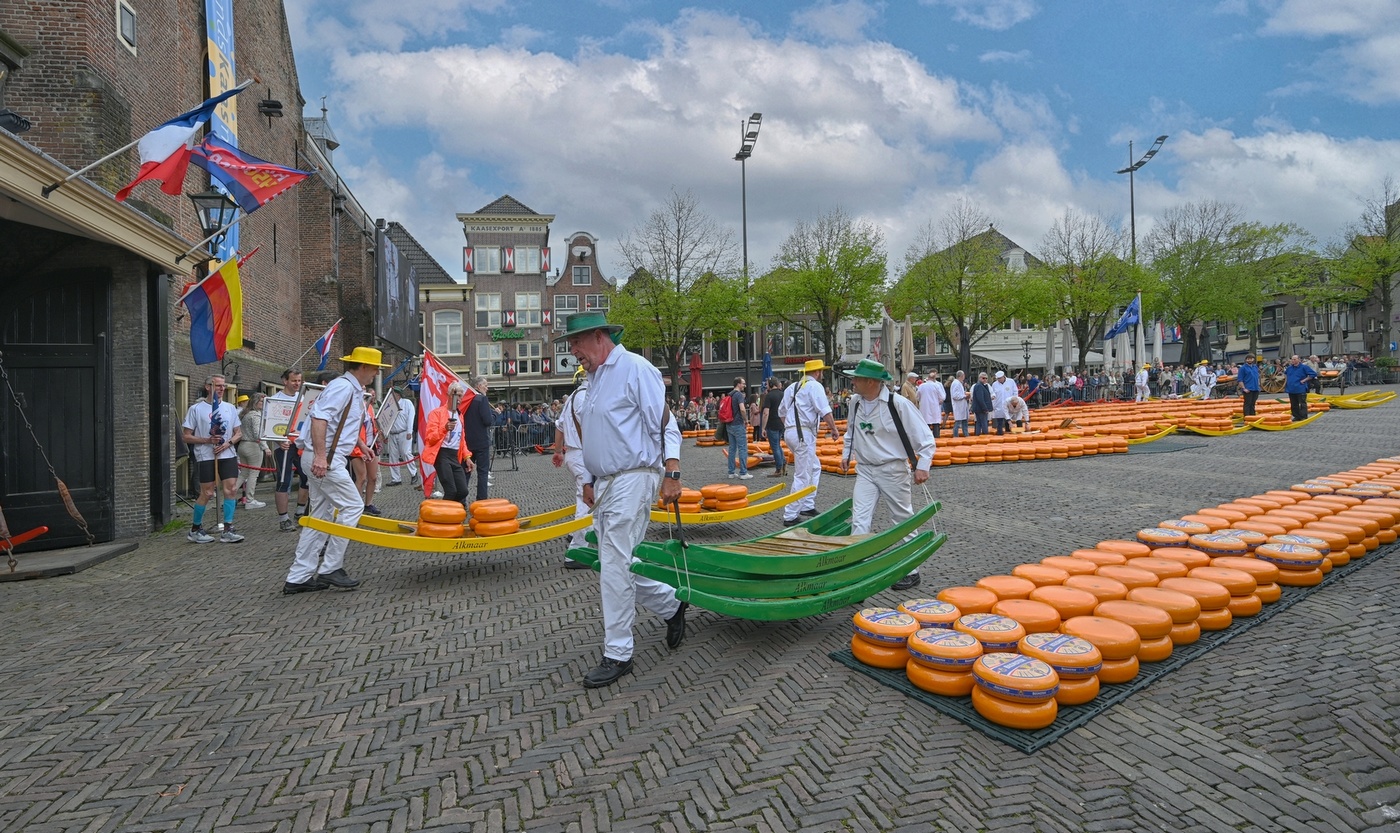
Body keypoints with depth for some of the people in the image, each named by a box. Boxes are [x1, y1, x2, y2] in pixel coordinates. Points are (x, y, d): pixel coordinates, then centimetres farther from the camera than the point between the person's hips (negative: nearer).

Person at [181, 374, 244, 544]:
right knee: (207, 493, 0)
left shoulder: (230, 407, 11)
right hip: (206, 456, -3)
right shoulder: (196, 408, -1)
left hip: (228, 455, 4)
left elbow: (239, 432, 13)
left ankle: (228, 530, 2)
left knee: (231, 489, -5)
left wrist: (228, 443, -6)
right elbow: (186, 436, -1)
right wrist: (208, 440, -15)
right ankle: (195, 529, 20)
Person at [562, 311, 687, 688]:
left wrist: (672, 472, -21)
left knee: (614, 568, -6)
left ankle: (617, 655, 7)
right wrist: (590, 481, 20)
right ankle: (672, 605, 31)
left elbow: (665, 423, -15)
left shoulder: (635, 369, -10)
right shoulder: (595, 378, 18)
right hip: (606, 484, 9)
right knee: (617, 565, 12)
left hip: (632, 480, -9)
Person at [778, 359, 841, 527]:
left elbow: (781, 412, 24)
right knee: (802, 476, -5)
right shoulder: (815, 386, -6)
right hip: (804, 434, -9)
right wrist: (834, 429, -8)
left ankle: (808, 506, 23)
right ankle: (790, 516, -4)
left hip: (789, 432, 9)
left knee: (815, 467, 22)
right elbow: (825, 411, -16)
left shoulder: (791, 387, 19)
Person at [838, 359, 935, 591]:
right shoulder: (855, 402, 0)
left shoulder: (898, 404, -18)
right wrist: (846, 454, 17)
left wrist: (922, 466, -16)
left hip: (893, 470, -4)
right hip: (865, 470, 5)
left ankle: (910, 571, 24)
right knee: (859, 521, -4)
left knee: (903, 521, 10)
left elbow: (925, 437, -12)